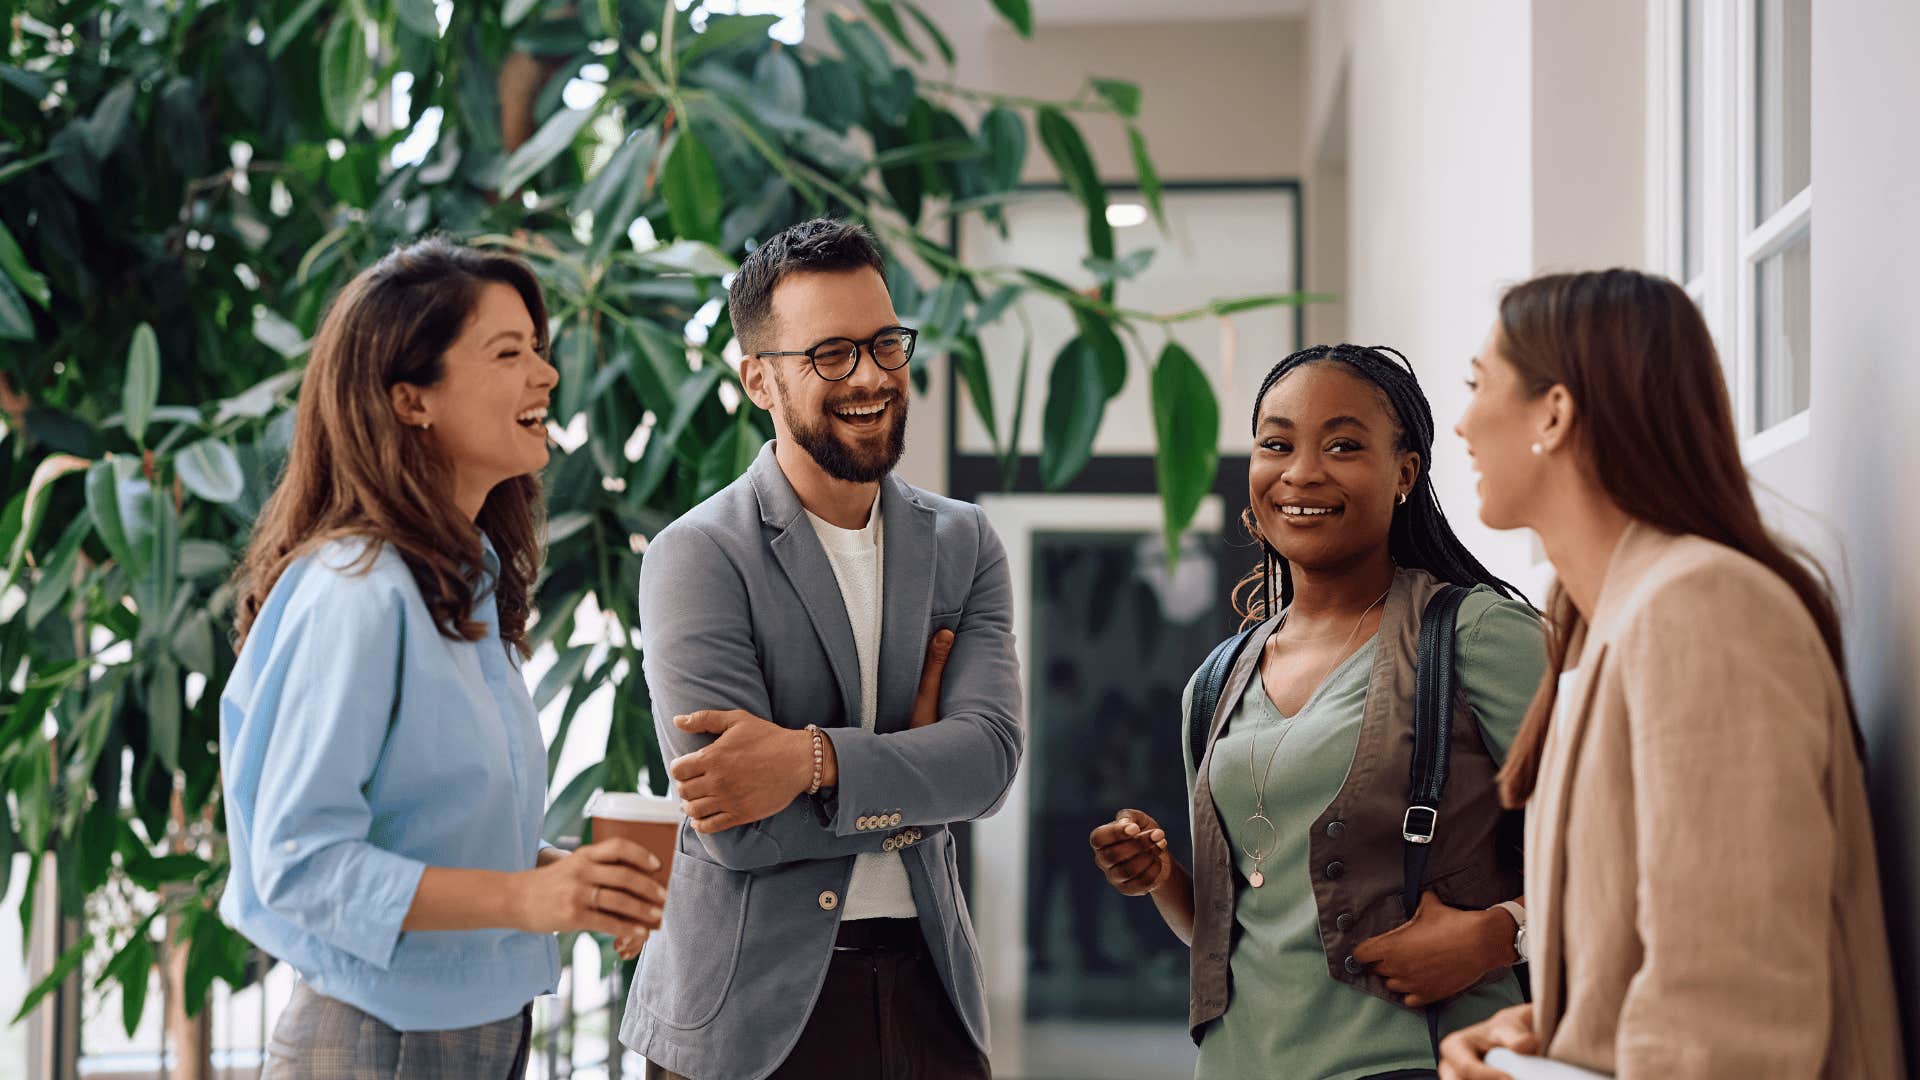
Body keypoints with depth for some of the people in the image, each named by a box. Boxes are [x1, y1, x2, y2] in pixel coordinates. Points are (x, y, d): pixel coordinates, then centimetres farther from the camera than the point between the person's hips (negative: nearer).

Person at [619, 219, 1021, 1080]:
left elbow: (989, 754, -7)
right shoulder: (697, 556, -7)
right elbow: (740, 829, -16)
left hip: (927, 991, 4)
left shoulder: (962, 545, 8)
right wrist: (910, 787, -6)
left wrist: (811, 759, -20)